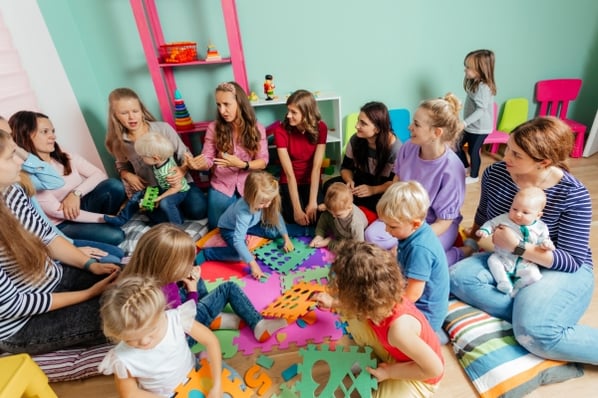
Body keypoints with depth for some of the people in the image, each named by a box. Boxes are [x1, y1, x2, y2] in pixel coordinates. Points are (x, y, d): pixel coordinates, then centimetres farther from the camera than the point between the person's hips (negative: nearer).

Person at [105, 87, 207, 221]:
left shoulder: (163, 128, -11)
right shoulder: (118, 142, 0)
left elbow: (185, 156, -6)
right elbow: (122, 166, 19)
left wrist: (183, 170, -28)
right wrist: (128, 175, -5)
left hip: (178, 182, -1)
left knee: (198, 211, -21)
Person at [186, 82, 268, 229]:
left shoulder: (257, 128, -5)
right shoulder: (214, 127, -5)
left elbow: (263, 162, -8)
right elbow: (207, 159, -6)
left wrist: (242, 164, -28)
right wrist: (197, 164, -30)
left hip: (248, 186, 0)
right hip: (221, 186, 0)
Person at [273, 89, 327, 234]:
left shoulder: (321, 128, -15)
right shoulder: (281, 130, -20)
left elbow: (316, 167, -19)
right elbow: (289, 172, -24)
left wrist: (313, 202, -26)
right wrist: (297, 209, -28)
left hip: (312, 181, 1)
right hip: (290, 182, -1)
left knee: (315, 218, -19)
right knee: (295, 219, -20)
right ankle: (285, 200, 11)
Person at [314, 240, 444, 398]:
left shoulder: (399, 329, -44)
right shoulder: (383, 296, -24)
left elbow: (435, 369, -28)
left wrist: (389, 372, -19)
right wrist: (333, 303, 7)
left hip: (417, 376, -5)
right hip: (395, 352, 6)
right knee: (354, 316, -9)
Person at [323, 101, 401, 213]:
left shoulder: (395, 147, -21)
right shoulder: (355, 139, -10)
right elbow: (346, 167, 2)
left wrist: (373, 190, -33)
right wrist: (350, 181, -21)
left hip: (383, 190, -3)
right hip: (360, 181, 3)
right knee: (329, 186, -22)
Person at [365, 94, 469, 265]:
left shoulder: (451, 169, -27)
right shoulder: (408, 148, -13)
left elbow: (444, 222, -21)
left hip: (435, 226, -4)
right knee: (372, 235, -19)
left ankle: (463, 252, 0)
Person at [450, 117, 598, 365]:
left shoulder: (573, 195, -20)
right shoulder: (495, 174, -10)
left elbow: (572, 261, -19)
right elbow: (482, 218, 9)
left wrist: (518, 247, -31)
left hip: (562, 270, -4)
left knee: (535, 334, -30)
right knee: (457, 277, -22)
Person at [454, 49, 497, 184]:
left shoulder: (483, 87, -26)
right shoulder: (474, 82, 4)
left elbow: (481, 110, -30)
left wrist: (464, 123, -33)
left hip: (479, 128, -9)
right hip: (471, 126, 9)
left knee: (473, 151, 6)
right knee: (457, 144, 17)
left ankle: (474, 176, 27)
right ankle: (465, 166, 39)